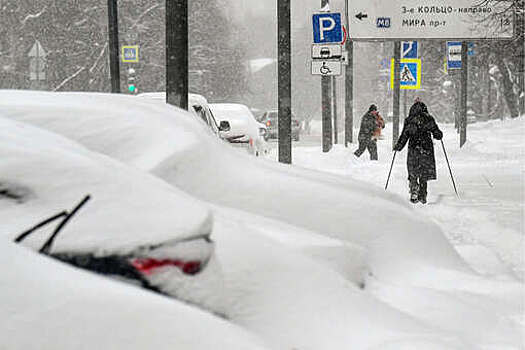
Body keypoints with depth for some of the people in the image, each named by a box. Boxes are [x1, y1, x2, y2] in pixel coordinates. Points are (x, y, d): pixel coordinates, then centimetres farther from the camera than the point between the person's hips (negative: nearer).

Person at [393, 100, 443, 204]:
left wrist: (398, 147, 11)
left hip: (413, 149, -1)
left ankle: (414, 194, -2)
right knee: (424, 175, 10)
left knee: (413, 174, 10)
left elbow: (404, 137, -3)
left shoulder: (409, 121, -3)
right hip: (427, 150, 1)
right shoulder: (429, 119, -2)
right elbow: (438, 135, 2)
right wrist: (439, 134, 25)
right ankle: (423, 196, 10)